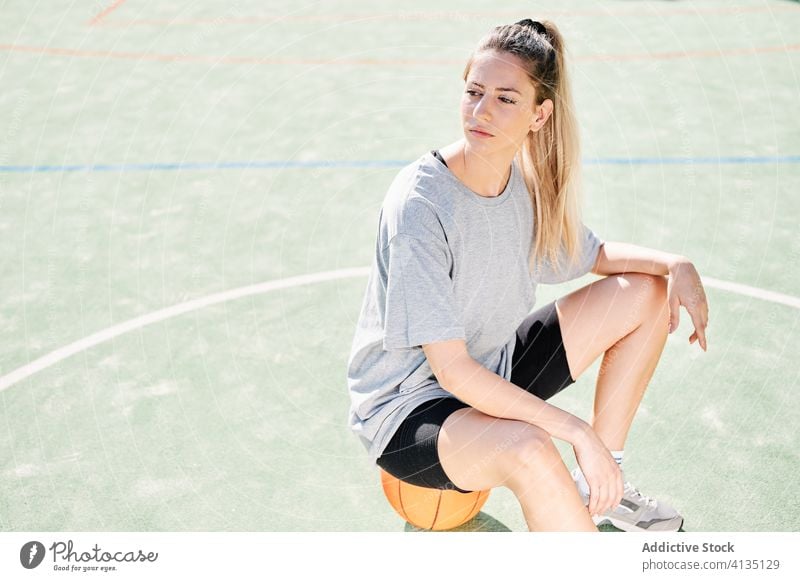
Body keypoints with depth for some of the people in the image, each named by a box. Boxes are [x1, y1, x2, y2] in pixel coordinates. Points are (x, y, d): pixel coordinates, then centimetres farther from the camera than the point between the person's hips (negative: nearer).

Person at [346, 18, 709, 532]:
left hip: (493, 375, 8)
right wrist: (578, 431, -29)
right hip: (406, 408, -8)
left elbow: (595, 254, 13)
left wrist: (676, 265, -6)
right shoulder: (418, 204, -27)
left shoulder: (529, 180, -5)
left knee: (647, 292, 6)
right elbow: (453, 370, -28)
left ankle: (598, 488, 10)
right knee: (526, 448, -40)